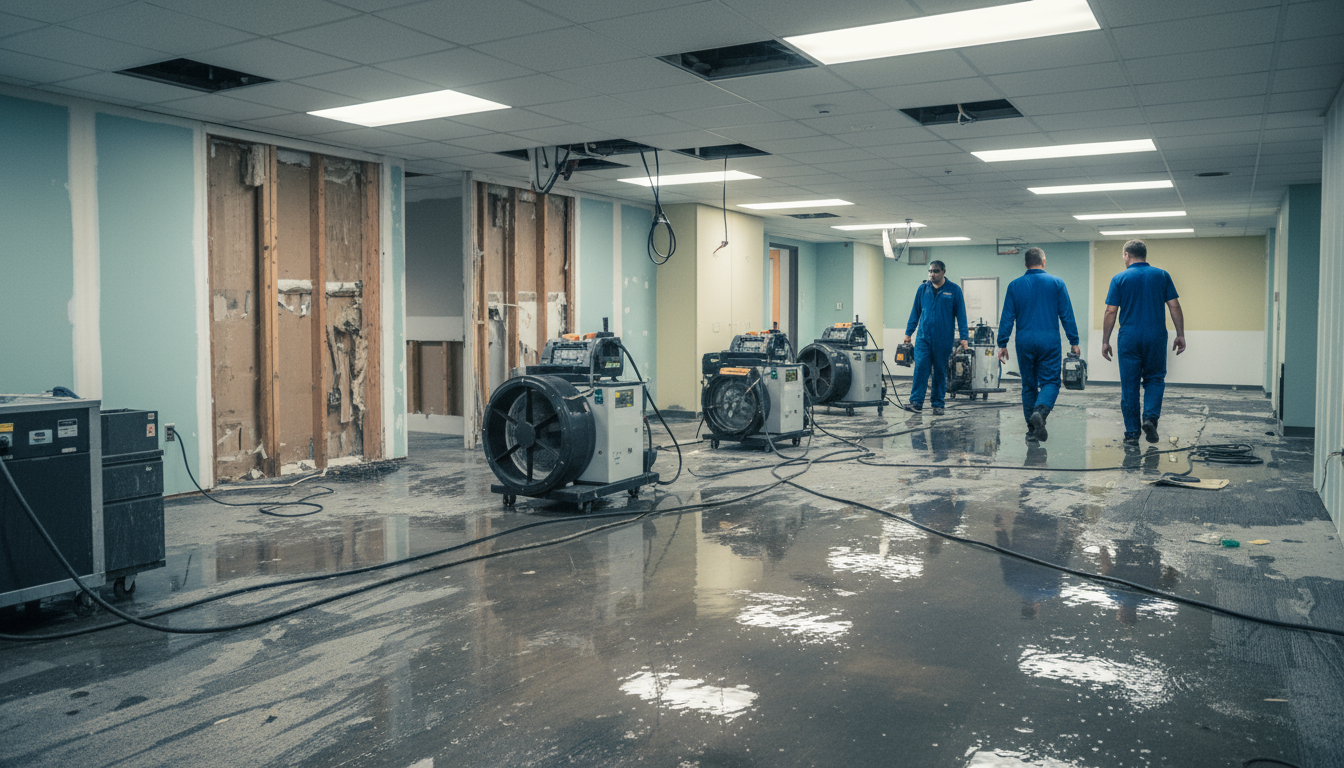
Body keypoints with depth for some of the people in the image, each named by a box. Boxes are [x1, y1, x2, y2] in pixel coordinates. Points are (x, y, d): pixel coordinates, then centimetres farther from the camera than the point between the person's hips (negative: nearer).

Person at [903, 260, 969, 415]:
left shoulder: (954, 290, 1)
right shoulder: (923, 289, 7)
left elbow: (961, 314, 2)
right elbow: (915, 312, 13)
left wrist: (964, 337, -3)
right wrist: (908, 333, 11)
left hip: (943, 339, -1)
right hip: (924, 337, 1)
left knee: (940, 372, 6)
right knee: (920, 368, -11)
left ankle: (938, 404, 14)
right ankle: (916, 402, -11)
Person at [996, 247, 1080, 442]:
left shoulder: (1015, 285, 4)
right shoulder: (1057, 283, 1)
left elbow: (1007, 317, 2)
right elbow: (1067, 315, 0)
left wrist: (1002, 344, 6)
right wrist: (1074, 342, 5)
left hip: (1024, 341, 2)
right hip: (1049, 340, -2)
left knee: (1028, 385, 10)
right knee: (1050, 382, 1)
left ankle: (1033, 429, 13)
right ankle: (1040, 412, -28)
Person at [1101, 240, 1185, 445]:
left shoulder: (1119, 279, 0)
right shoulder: (1162, 275, 4)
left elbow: (1111, 312, -4)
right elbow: (1175, 307, 0)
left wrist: (1105, 341, 1)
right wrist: (1181, 335, 6)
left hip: (1129, 338, -1)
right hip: (1156, 337, 1)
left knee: (1129, 386, 5)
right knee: (1155, 379, 15)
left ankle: (1132, 433, 6)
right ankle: (1150, 417, -8)